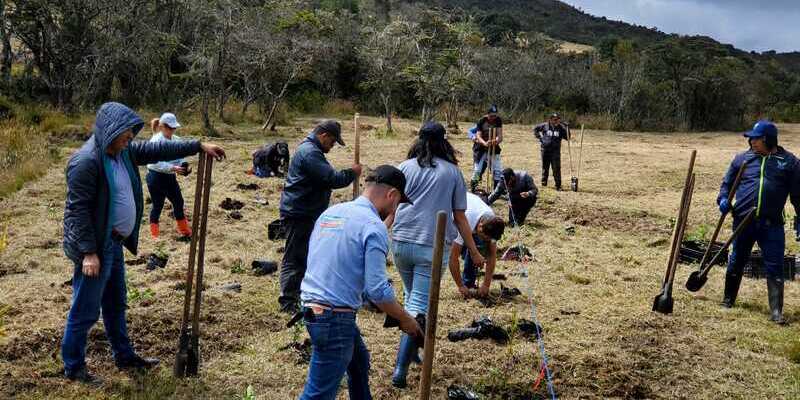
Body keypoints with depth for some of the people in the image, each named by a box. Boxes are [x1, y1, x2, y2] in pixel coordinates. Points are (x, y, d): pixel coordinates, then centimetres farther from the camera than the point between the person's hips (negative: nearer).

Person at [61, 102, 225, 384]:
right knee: (85, 311, 3)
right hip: (94, 248, -9)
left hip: (113, 243, 10)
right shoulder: (86, 161, -22)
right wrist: (89, 252, -24)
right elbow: (78, 209, -23)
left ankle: (124, 357, 35)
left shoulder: (123, 151, 5)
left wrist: (198, 146, 12)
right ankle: (73, 367, 18)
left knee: (116, 304, 21)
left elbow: (157, 150, 14)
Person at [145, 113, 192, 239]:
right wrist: (173, 168, -34)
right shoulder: (156, 141, -17)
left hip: (170, 177, 6)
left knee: (178, 202, 13)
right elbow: (156, 162, -25)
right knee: (158, 205, 4)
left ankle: (184, 230, 30)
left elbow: (180, 157, 7)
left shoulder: (176, 140, 2)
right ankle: (154, 233, 19)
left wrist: (184, 165, -15)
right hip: (156, 177, -6)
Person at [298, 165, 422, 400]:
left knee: (359, 362, 27)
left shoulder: (330, 212, 10)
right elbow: (377, 290, -18)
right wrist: (405, 320, -4)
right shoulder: (373, 226, -15)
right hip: (335, 318, -9)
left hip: (312, 306, 9)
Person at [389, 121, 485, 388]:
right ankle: (401, 368, -8)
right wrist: (474, 252, 13)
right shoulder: (453, 172, 3)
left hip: (401, 242, 3)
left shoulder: (406, 167, 6)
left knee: (411, 298, 24)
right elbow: (460, 218, 4)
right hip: (433, 247, -3)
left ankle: (411, 351, 34)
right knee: (419, 307, -1)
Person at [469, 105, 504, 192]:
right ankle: (472, 187, 14)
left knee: (498, 170, -2)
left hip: (494, 148, 2)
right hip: (481, 148, -2)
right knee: (478, 170, -3)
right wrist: (485, 143, -42)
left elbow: (499, 134, -14)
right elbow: (478, 136, -21)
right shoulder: (481, 121, -15)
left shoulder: (498, 120, -8)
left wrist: (497, 140, -39)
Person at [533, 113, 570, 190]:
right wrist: (539, 137, 6)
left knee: (556, 168, -6)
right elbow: (535, 129, 15)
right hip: (545, 150, 1)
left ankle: (558, 185, -2)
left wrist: (567, 128, -17)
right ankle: (544, 181, 30)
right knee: (545, 167, 13)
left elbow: (567, 137, -7)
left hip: (556, 151, -1)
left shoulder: (561, 128, -2)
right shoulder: (545, 125, -1)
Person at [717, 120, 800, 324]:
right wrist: (723, 199, -3)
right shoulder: (742, 158, 6)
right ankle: (728, 299, 32)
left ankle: (776, 311, 5)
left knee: (774, 268, -1)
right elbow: (727, 183, 16)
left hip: (772, 224, -2)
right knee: (736, 262, 14)